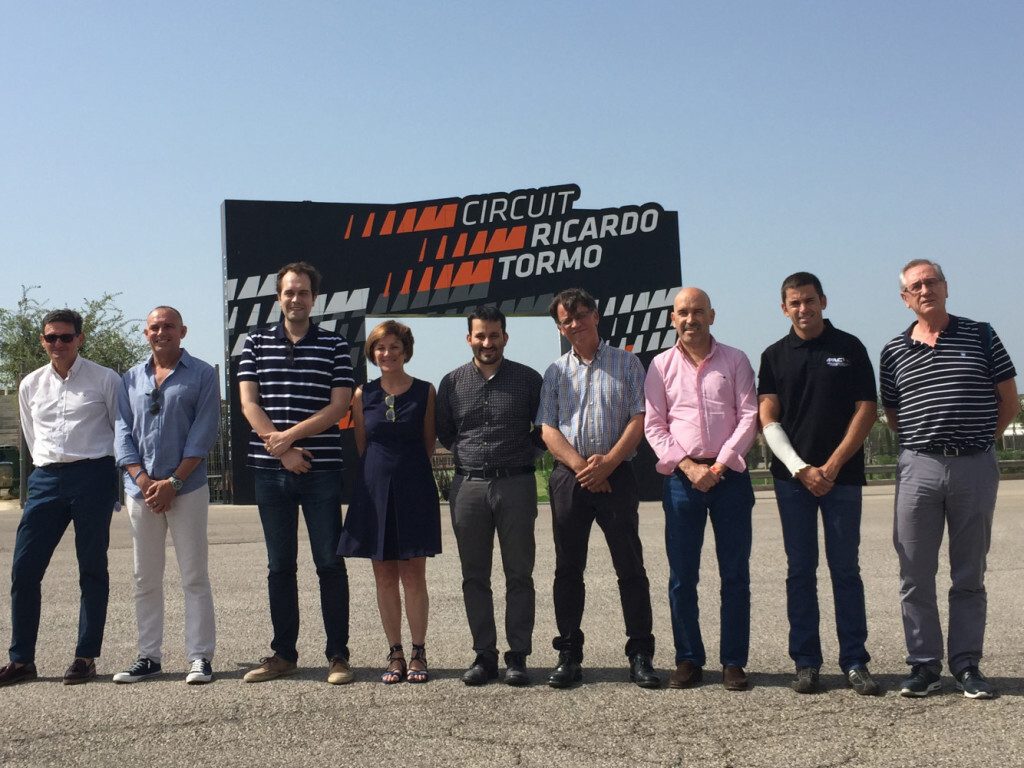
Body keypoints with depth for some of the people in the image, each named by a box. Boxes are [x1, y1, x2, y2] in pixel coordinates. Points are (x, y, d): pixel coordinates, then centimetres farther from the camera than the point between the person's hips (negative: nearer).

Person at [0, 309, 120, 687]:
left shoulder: (104, 380, 0)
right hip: (46, 479, 4)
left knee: (92, 569, 1)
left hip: (93, 475, -4)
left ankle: (86, 657, 9)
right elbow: (32, 438, 20)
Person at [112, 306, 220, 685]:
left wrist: (173, 482, -13)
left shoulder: (202, 375, 2)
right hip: (141, 489, 4)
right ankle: (149, 657, 17)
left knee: (194, 577, -2)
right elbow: (122, 432, 8)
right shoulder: (131, 380, 14)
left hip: (187, 489, -4)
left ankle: (200, 657, 3)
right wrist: (143, 480, -7)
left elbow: (203, 434, -5)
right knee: (145, 579, 9)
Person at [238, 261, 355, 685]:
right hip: (270, 470, 2)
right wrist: (282, 451, -9)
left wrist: (290, 435, -13)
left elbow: (338, 406, -3)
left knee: (330, 563, -1)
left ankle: (338, 655, 6)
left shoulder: (334, 345, 5)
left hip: (321, 469, -2)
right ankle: (283, 653, 18)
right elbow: (249, 403, 2)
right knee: (279, 566, 9)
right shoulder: (256, 343, 10)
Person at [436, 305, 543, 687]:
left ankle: (518, 657, 8)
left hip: (516, 485, -2)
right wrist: (465, 454, 9)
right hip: (468, 486, 2)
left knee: (519, 575, 2)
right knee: (474, 577, 6)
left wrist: (526, 454, 1)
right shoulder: (452, 382, 7)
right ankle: (484, 655, 14)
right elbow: (443, 431, 18)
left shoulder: (528, 379, 3)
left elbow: (544, 430, 11)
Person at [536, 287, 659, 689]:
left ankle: (640, 656, 4)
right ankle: (569, 656, 12)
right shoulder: (555, 372, 13)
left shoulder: (626, 363, 7)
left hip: (615, 474, -2)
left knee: (630, 567, -2)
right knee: (568, 569, 5)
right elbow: (548, 429, 5)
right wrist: (581, 466, -10)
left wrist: (607, 463, -13)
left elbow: (639, 419, -1)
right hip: (569, 477, 2)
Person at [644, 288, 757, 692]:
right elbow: (653, 425, 4)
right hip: (681, 476, 1)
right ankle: (688, 660, 11)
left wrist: (719, 465, -9)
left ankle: (734, 662, 8)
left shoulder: (735, 361, 7)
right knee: (681, 576, 2)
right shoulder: (661, 365, 9)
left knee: (735, 574, 1)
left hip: (729, 474, 0)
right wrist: (688, 466, -8)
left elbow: (749, 417, 1)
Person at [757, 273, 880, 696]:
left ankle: (854, 663, 7)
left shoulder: (849, 348, 5)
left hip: (841, 475, -1)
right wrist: (800, 469, -9)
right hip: (792, 476, 1)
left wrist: (833, 465, -8)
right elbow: (768, 419, 2)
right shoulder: (774, 356, 8)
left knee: (845, 569, 1)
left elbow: (866, 411, 0)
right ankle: (806, 664, 9)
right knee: (800, 571, 3)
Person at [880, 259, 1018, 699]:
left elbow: (1009, 403, 8)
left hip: (976, 467, -1)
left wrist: (976, 440, 6)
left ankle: (967, 665, 14)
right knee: (915, 575, 2)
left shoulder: (980, 336, 5)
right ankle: (924, 665, 11)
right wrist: (924, 442, 7)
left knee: (970, 575, 6)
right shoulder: (894, 352, 7)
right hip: (918, 469, 1)